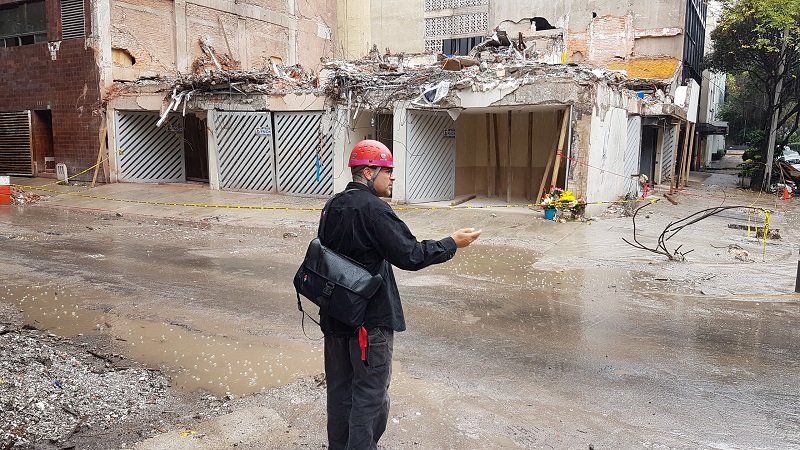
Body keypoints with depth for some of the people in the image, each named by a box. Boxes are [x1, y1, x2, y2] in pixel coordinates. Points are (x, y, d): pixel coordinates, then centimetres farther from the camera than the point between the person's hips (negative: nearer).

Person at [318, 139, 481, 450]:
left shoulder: (333, 207, 7)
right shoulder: (374, 209, -19)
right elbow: (410, 255, -22)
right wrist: (452, 244, -11)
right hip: (370, 318, -8)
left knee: (339, 388, 18)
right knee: (370, 393, 4)